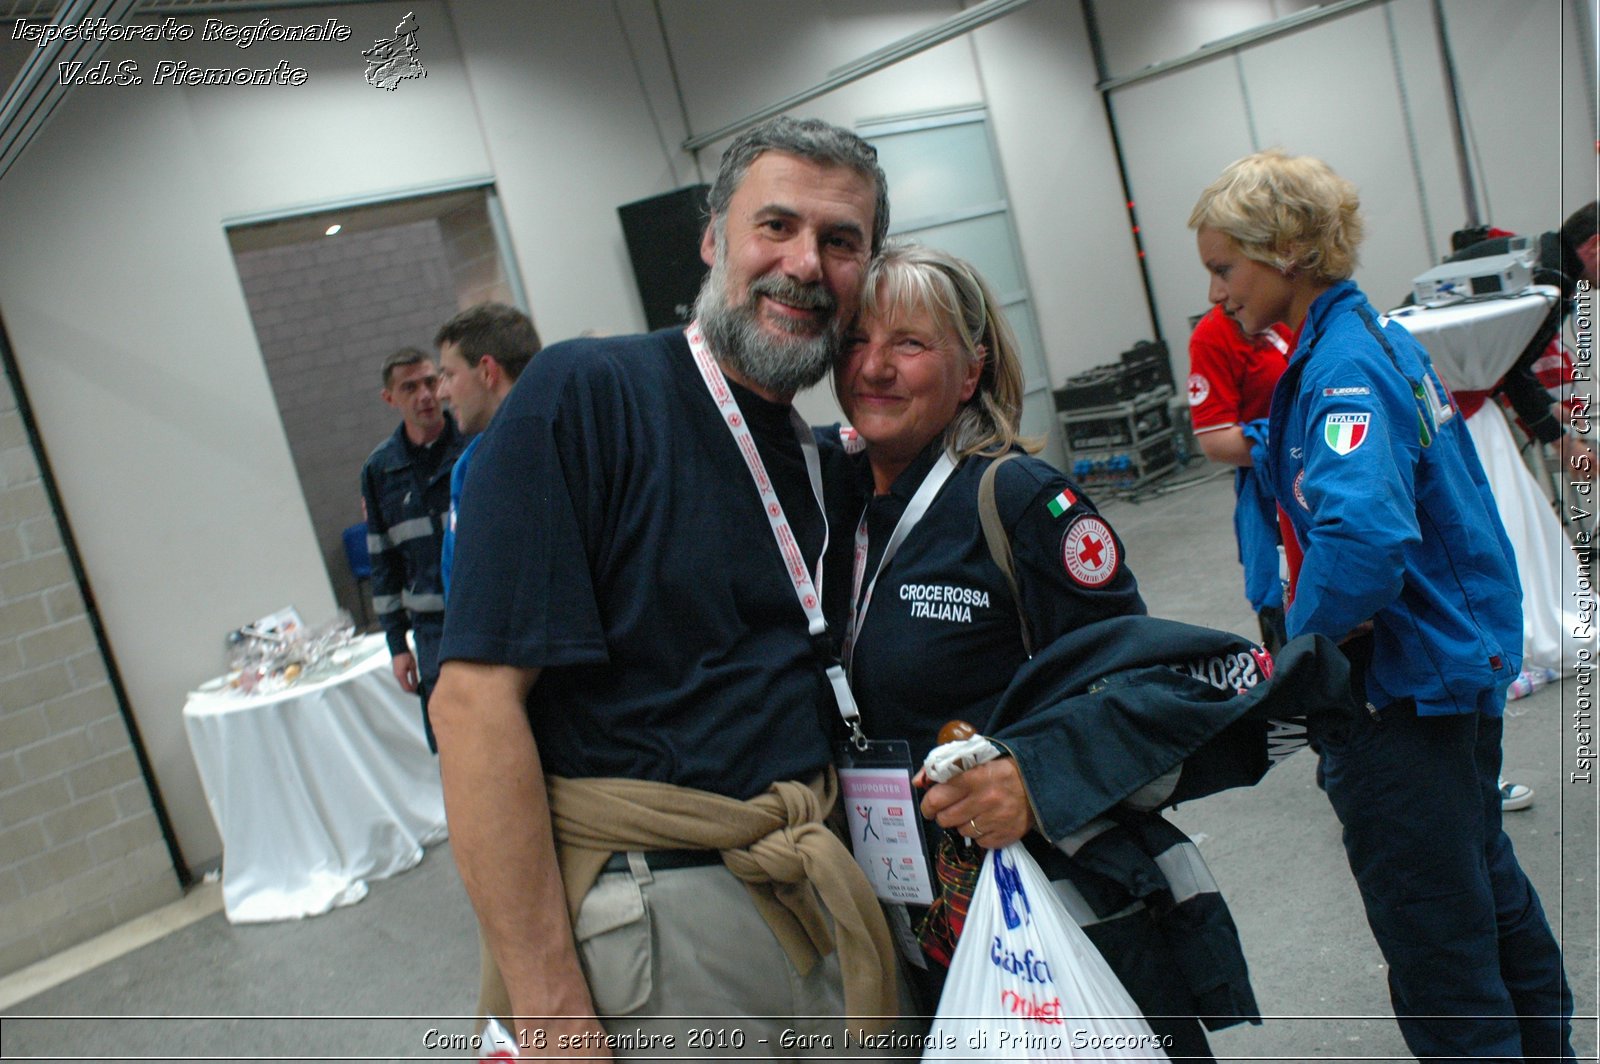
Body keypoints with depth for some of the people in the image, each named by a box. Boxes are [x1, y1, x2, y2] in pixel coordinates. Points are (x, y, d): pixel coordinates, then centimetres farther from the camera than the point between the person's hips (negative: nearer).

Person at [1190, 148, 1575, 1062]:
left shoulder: (1345, 366, -23)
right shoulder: (1381, 336, 7)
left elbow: (1363, 536, -38)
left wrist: (1302, 643, -22)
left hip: (1405, 689, -10)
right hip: (1467, 658, 10)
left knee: (1437, 950, 4)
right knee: (1487, 881, 28)